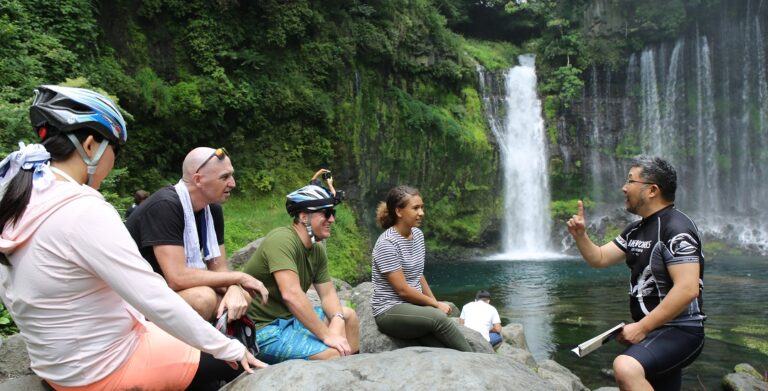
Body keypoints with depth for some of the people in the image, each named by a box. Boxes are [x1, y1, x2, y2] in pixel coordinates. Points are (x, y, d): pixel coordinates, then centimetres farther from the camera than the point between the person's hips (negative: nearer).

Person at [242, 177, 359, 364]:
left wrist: (337, 321, -16)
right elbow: (291, 294, -32)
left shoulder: (317, 250, 3)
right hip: (263, 328, -9)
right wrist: (327, 335, -27)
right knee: (333, 354, -22)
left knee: (348, 315, 12)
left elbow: (328, 293, 5)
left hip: (289, 317, 9)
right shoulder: (282, 239, -22)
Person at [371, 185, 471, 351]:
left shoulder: (417, 234, 8)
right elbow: (402, 289, -16)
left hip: (415, 306, 7)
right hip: (390, 311, -7)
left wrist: (435, 302, 5)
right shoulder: (387, 244, -16)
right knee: (439, 318, -29)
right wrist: (435, 304, -8)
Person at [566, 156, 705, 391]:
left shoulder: (676, 228, -18)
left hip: (678, 331, -10)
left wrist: (641, 327, -24)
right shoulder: (636, 230, 11)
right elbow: (599, 259, 14)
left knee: (626, 368, -34)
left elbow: (687, 289, -27)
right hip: (653, 328, 10)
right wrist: (580, 235, -5)